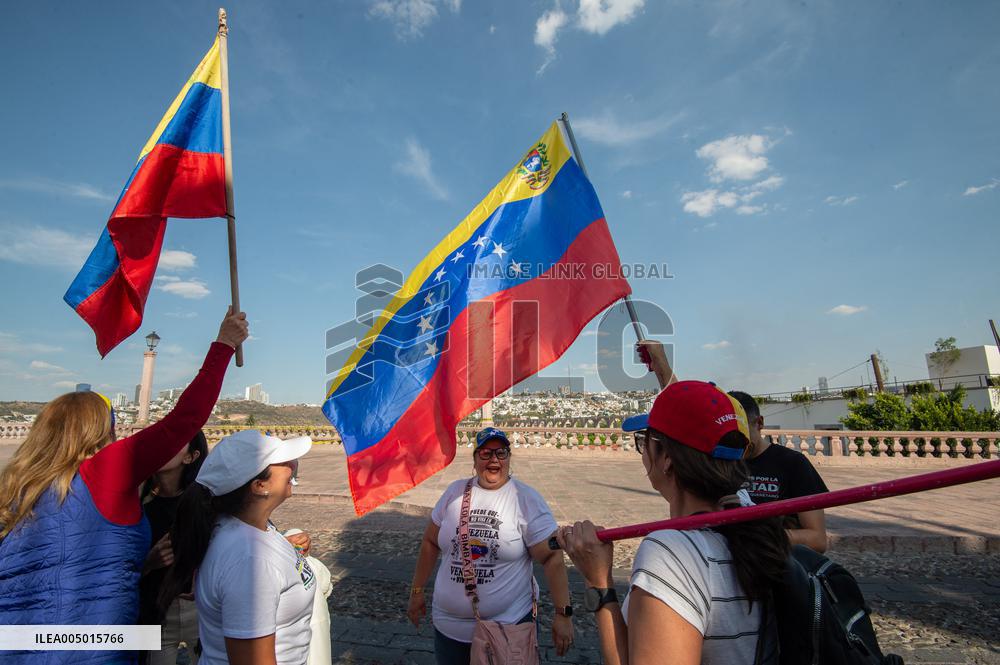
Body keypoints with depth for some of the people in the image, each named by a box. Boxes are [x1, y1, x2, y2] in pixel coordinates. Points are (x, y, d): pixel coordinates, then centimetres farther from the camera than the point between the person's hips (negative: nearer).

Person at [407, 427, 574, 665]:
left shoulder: (527, 499, -12)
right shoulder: (455, 491, -1)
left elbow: (552, 557, -13)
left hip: (508, 626, -3)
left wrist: (563, 613, -17)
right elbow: (430, 542, 7)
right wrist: (417, 591, 10)